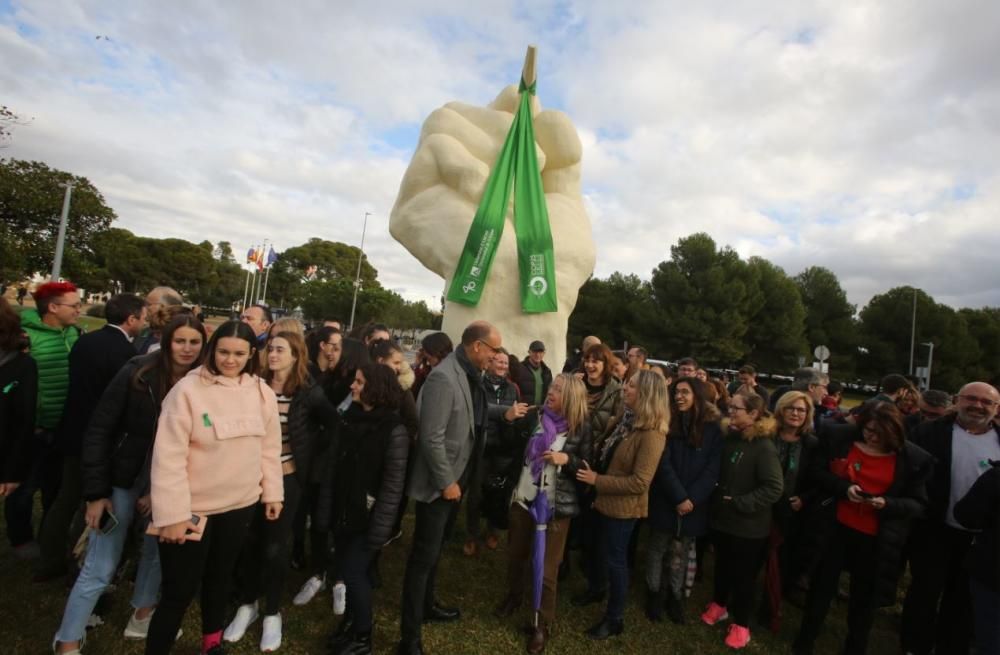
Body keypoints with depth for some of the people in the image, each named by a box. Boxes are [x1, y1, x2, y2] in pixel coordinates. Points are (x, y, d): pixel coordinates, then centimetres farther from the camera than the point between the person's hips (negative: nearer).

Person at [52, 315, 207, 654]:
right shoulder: (136, 374, -17)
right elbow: (98, 430, -12)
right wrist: (96, 491, -12)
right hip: (124, 478, -3)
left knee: (158, 551, 19)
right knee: (100, 568, 5)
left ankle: (142, 615, 42)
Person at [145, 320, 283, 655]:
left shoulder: (262, 393, -3)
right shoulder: (188, 389, -17)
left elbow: (269, 448, 5)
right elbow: (168, 456, -18)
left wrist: (272, 492, 7)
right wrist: (173, 514, -18)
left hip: (240, 506, 5)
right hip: (192, 509, -4)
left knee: (220, 577, 24)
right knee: (179, 591, 5)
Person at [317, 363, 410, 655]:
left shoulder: (394, 429, -17)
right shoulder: (350, 418, 2)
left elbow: (393, 484, -16)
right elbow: (334, 467, 5)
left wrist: (379, 527, -15)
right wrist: (326, 510, 3)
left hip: (368, 517, -5)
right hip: (343, 511, 6)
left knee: (354, 573, 1)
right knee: (346, 570, 15)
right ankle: (351, 622, 39)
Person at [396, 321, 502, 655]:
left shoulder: (472, 375, 2)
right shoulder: (444, 378, -26)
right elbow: (432, 438, -25)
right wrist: (446, 482, -19)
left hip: (455, 478, 9)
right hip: (439, 483, -9)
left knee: (434, 550, 25)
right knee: (424, 555, 4)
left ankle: (426, 604, 44)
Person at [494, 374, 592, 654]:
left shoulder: (581, 429, -11)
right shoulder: (535, 417, -4)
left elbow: (588, 468, -6)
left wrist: (566, 459, -21)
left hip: (555, 505, -3)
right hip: (523, 498, 4)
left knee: (546, 569, 8)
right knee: (516, 555, 22)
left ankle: (543, 623, 31)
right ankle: (513, 596, 50)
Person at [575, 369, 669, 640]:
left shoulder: (651, 434, -27)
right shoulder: (627, 419, 0)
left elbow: (639, 482, -27)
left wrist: (597, 480, -23)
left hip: (623, 506, -8)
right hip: (607, 501, 8)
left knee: (616, 559, 10)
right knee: (605, 553, 25)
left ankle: (615, 618, 30)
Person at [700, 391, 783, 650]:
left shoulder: (764, 447, -21)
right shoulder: (729, 438, -2)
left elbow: (774, 489, -23)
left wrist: (739, 503, -23)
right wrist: (716, 495, 2)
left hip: (748, 526, -5)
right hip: (721, 519, 5)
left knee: (743, 576, 12)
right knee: (722, 566, 22)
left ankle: (741, 624, 31)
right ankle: (719, 604, 45)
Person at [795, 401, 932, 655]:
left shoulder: (913, 459, -8)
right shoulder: (840, 438, -7)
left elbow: (917, 504, -3)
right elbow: (818, 472, -2)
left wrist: (886, 503, -22)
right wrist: (844, 488, -20)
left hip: (876, 539, 0)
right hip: (836, 528, 1)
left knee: (866, 596, 16)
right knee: (823, 585, 14)